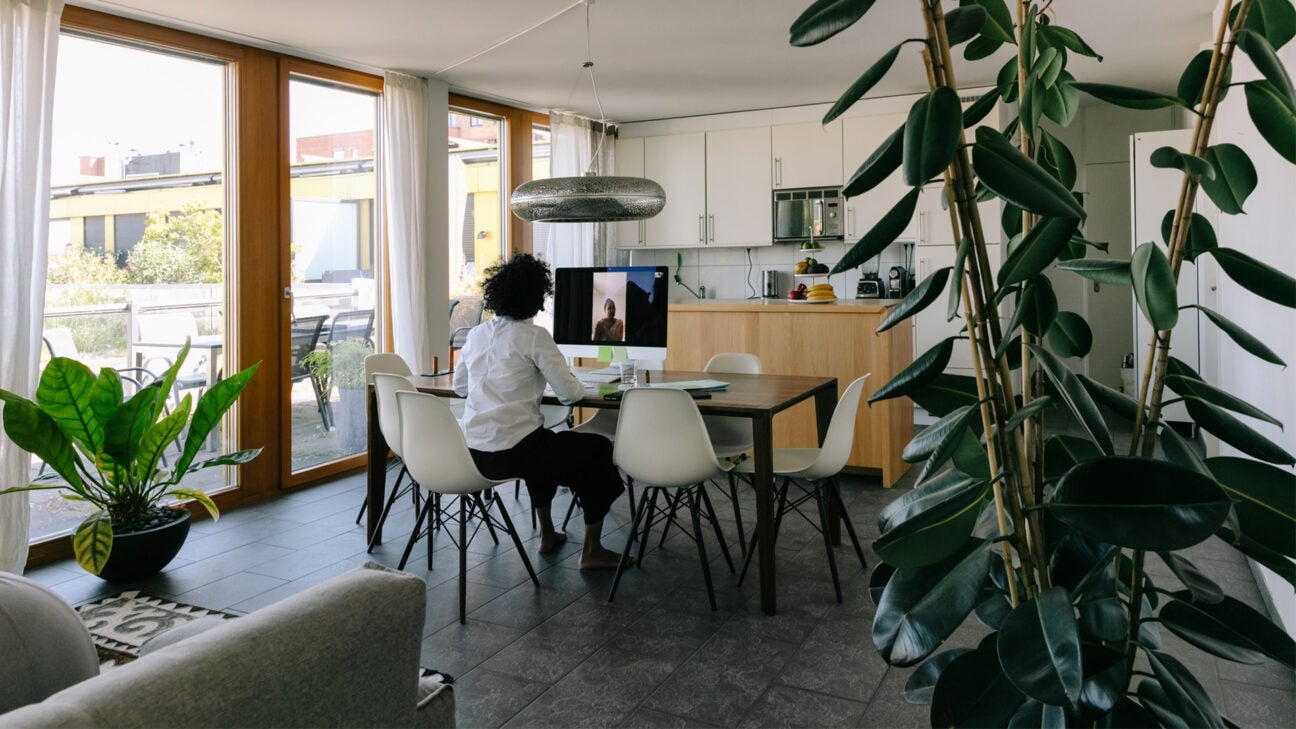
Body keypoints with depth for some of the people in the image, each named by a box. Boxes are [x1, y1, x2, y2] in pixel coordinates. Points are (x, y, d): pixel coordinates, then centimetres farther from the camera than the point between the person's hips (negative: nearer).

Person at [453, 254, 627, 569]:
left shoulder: (476, 334, 8)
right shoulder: (534, 336, -11)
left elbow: (459, 387, 19)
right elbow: (569, 393, -10)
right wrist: (577, 386, 12)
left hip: (473, 453, 7)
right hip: (511, 453, -7)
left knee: (544, 448, 37)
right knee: (599, 450, 14)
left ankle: (547, 535, 43)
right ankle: (591, 551, 17)